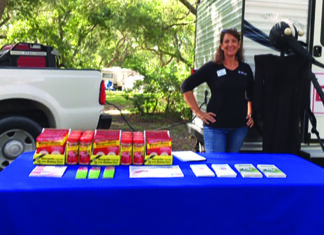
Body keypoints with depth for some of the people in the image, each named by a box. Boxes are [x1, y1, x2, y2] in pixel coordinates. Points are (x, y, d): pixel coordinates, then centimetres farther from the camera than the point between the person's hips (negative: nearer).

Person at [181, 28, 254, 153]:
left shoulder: (246, 69, 9)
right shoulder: (211, 67, -2)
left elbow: (251, 95, 24)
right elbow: (186, 87, -3)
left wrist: (250, 114, 12)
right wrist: (198, 112, -7)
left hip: (239, 127, 4)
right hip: (215, 126, -3)